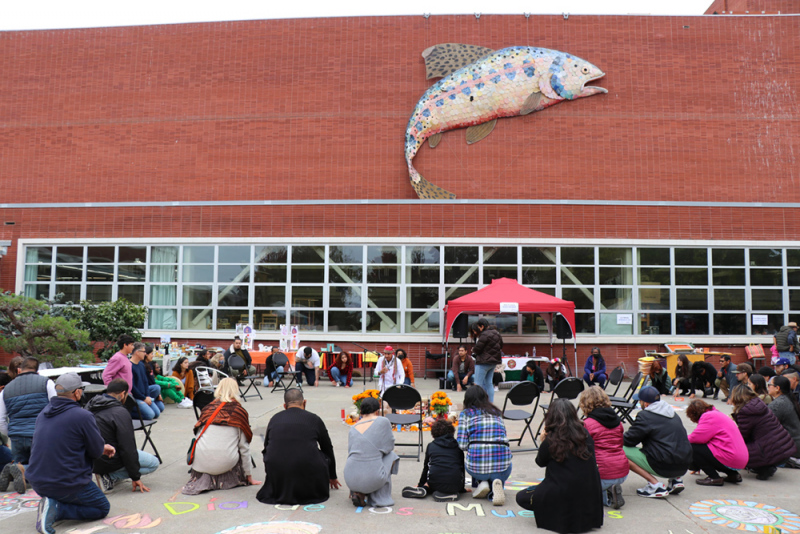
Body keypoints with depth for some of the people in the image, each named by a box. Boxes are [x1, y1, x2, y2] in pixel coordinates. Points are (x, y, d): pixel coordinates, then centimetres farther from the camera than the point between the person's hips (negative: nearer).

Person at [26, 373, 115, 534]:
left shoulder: (44, 413, 5)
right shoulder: (82, 416, -19)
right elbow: (96, 452, -12)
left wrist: (101, 448, 19)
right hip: (67, 483, -8)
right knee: (102, 508, 10)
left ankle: (50, 503, 9)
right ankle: (56, 509, -10)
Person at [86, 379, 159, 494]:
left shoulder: (90, 406, 6)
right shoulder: (121, 413, -19)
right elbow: (128, 448, -18)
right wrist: (135, 477, -10)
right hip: (107, 461, -9)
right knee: (153, 463, 3)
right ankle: (109, 478, -6)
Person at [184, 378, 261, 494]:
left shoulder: (208, 408, 8)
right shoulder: (240, 412, 0)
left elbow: (197, 434, 17)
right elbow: (244, 447, 4)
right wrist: (249, 477, 12)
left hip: (201, 463, 3)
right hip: (225, 464, -3)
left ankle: (203, 478, 18)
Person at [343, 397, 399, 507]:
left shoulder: (353, 428, 12)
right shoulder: (383, 421, -1)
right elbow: (389, 446, 5)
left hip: (350, 479, 5)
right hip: (372, 478, -5)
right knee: (391, 456, 23)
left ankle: (358, 493, 10)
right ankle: (379, 498, 19)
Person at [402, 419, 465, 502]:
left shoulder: (430, 446, 15)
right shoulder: (458, 446, 16)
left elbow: (426, 467, 23)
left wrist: (420, 484, 38)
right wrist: (462, 488, 35)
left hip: (435, 483, 1)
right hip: (455, 485, -1)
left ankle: (424, 488, -1)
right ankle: (450, 493, -3)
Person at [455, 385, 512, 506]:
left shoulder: (466, 414, 9)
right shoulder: (497, 413, 18)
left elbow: (462, 444, 1)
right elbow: (502, 437, 19)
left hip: (476, 465, 0)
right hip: (503, 467, 1)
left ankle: (481, 483, 6)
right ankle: (495, 485, 0)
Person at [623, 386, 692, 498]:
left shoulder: (644, 416, -9)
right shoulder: (673, 414, 15)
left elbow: (628, 440, -7)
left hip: (664, 467, -8)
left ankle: (655, 485, -8)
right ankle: (676, 479, 15)